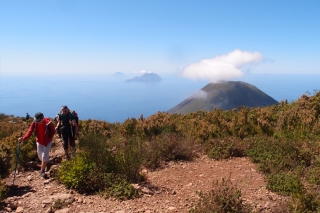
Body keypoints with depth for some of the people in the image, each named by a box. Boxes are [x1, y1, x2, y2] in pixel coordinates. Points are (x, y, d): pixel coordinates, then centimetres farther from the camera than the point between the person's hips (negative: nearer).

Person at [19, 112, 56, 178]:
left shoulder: (48, 123, -28)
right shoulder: (34, 123, -19)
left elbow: (53, 131, -13)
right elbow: (30, 131, -23)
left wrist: (48, 139, -19)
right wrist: (23, 138, -40)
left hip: (47, 142, -4)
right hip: (39, 142, 4)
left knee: (44, 156, -8)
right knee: (40, 156, 16)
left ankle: (42, 171, 10)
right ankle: (45, 165, 46)